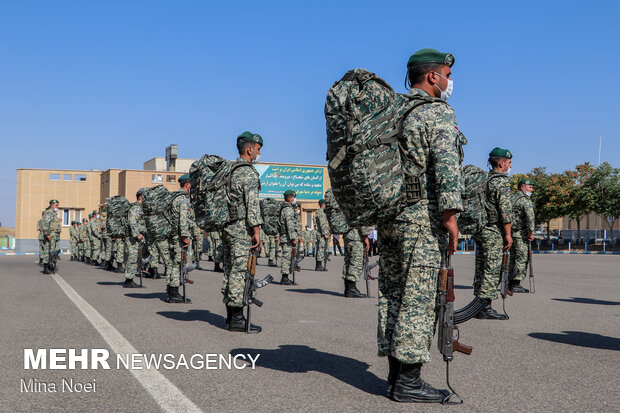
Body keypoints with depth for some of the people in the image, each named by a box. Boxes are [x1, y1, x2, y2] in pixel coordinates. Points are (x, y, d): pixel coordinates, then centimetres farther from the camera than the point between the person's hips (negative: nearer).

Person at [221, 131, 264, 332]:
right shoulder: (249, 173, -10)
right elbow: (252, 204, -18)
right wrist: (256, 230, -18)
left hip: (227, 226, 9)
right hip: (242, 228, -9)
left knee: (230, 270, 11)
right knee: (239, 271, -8)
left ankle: (231, 315, 16)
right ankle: (237, 318, -6)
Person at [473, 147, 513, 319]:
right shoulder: (502, 182, -11)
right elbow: (505, 210, -16)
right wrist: (508, 234, -13)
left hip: (480, 230, 9)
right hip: (494, 232, -9)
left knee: (481, 268, 11)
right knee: (492, 269, -6)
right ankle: (484, 307, -7)